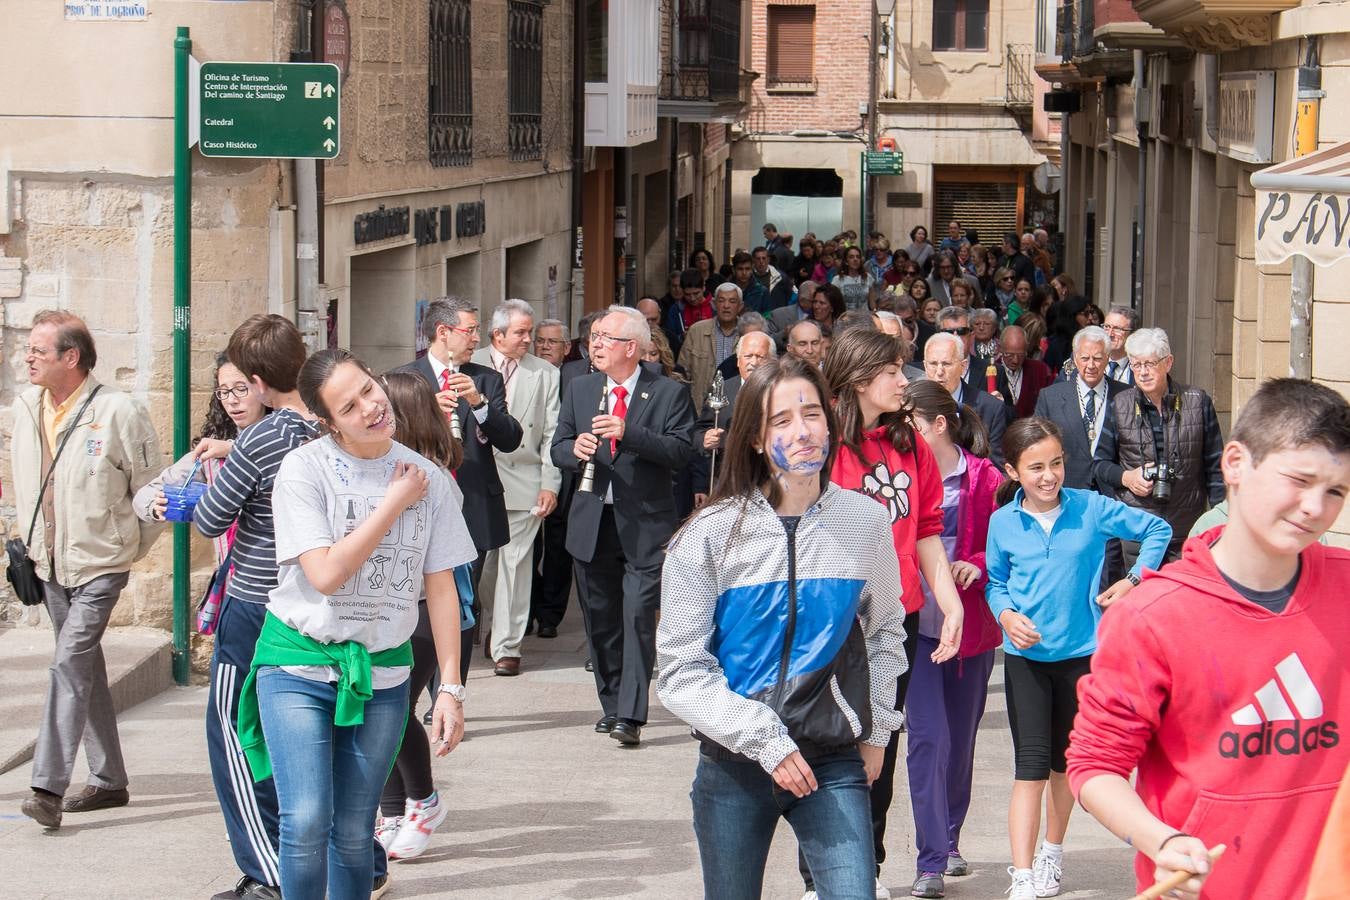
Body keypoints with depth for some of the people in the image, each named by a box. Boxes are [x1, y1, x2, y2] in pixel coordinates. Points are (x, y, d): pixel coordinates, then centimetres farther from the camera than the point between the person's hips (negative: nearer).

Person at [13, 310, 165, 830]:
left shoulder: (118, 413, -14)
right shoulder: (24, 408, 3)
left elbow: (151, 490, -5)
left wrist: (130, 550, 1)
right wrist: (28, 538, 17)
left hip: (99, 564, -7)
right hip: (50, 563, 7)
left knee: (70, 664, -17)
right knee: (85, 669, 13)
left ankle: (48, 787, -20)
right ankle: (108, 780, 23)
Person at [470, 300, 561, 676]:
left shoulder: (545, 374, 7)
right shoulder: (470, 366, 4)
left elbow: (552, 433, 5)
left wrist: (550, 484, -1)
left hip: (524, 483, 0)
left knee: (515, 564, -1)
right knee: (479, 561, 4)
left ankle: (507, 646, 4)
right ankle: (494, 625, 25)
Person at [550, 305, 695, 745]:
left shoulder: (669, 394, -3)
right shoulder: (580, 389, 11)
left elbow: (681, 452, -14)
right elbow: (558, 448, 11)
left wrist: (627, 433, -24)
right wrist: (575, 449, -13)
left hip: (645, 525, -5)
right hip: (592, 523, 5)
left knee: (639, 615, -13)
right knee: (600, 620, 11)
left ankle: (630, 716, -14)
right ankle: (611, 705, 24)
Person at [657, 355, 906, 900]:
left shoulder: (865, 522, 2)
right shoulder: (711, 534, -5)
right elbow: (681, 670, -7)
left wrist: (876, 731, 13)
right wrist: (766, 742, -14)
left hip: (835, 763, 1)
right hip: (733, 766, 0)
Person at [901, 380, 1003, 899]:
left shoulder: (984, 480, -4)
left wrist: (979, 565, -17)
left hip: (972, 627, 1)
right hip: (917, 625, -1)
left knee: (961, 738, 13)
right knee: (928, 737, -8)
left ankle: (948, 841, 32)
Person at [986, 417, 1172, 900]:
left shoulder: (1092, 509, -7)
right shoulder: (1002, 523, -4)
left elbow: (1157, 529, 4)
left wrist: (1134, 579, -5)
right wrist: (1007, 615, -10)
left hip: (1081, 652, 1)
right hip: (1025, 656, -1)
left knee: (1064, 762, 14)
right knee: (1030, 767, -8)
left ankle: (1052, 852, 34)